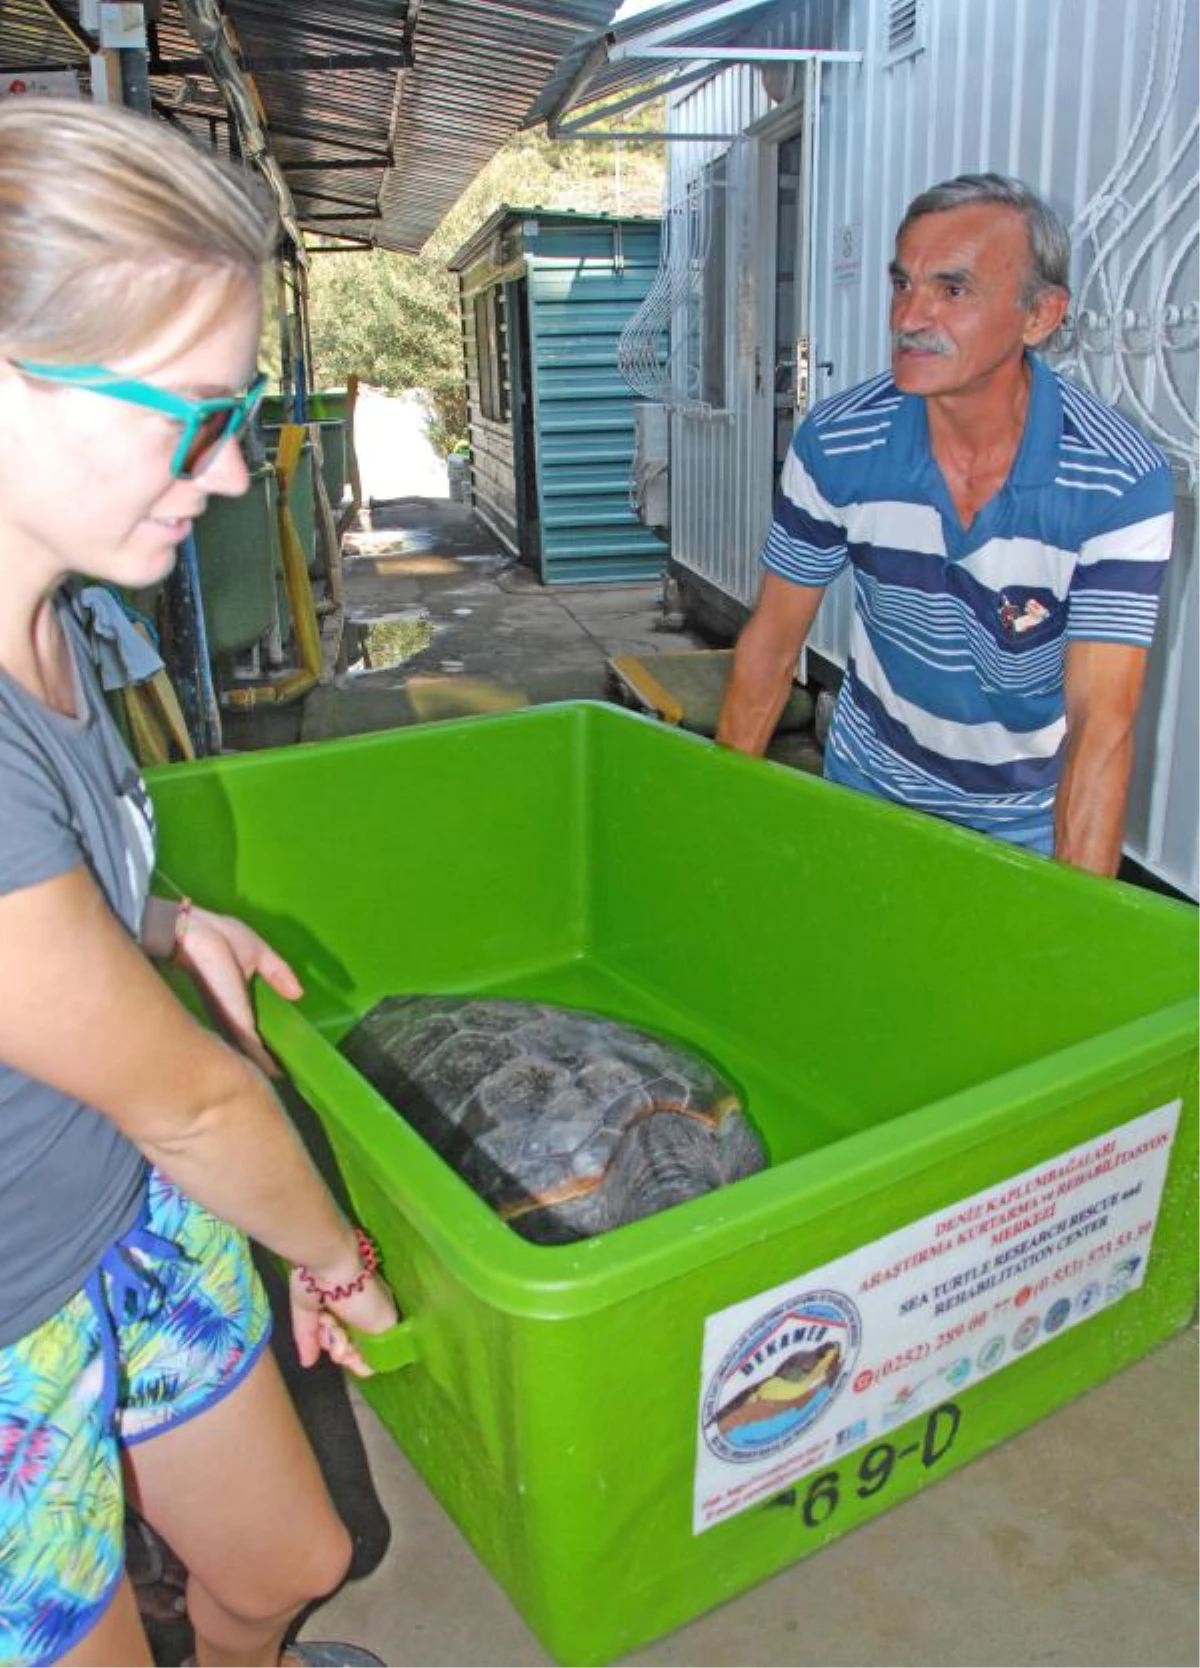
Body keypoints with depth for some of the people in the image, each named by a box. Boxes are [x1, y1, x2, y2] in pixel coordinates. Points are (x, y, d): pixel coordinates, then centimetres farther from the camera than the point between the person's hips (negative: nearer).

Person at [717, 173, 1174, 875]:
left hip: (1032, 818, -2)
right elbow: (773, 641, -7)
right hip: (867, 784, 3)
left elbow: (1101, 725, -28)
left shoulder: (1123, 483, -25)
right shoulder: (835, 444, -17)